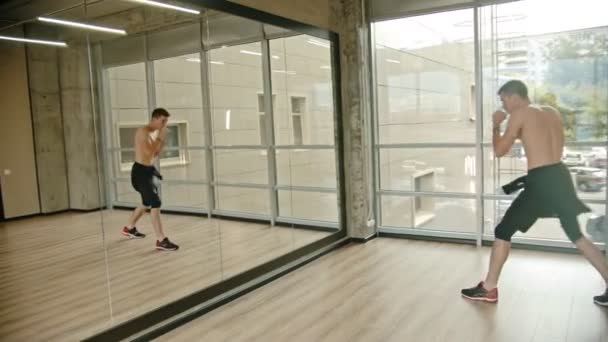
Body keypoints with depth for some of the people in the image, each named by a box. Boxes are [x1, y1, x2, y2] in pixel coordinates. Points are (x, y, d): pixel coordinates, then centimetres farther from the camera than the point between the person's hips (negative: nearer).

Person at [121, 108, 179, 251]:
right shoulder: (143, 131, -16)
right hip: (140, 171, -10)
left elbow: (156, 154, 16)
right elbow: (149, 152, -28)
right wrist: (160, 137, -20)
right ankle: (161, 240, -16)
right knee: (156, 203, -16)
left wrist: (163, 138, 4)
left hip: (148, 170, 10)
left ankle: (129, 228, 44)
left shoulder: (153, 133, 13)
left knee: (147, 203, 23)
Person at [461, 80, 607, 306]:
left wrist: (496, 125, 11)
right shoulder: (552, 112, 15)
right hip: (561, 176, 7)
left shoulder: (519, 114, -4)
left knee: (503, 232, 3)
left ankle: (488, 289, 8)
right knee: (577, 235, 21)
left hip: (540, 182, -7)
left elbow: (499, 151, -3)